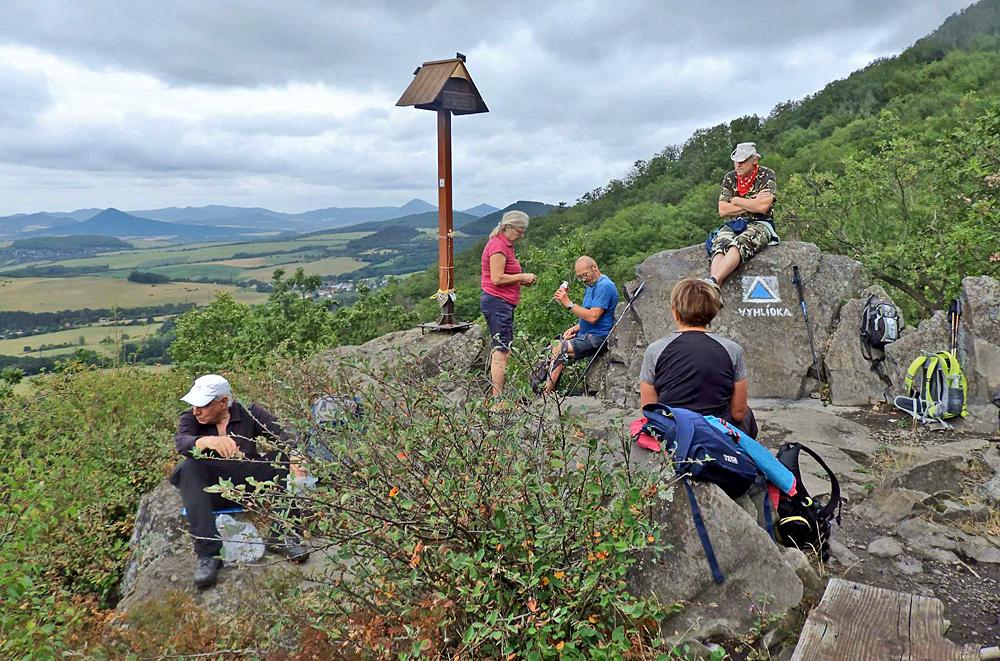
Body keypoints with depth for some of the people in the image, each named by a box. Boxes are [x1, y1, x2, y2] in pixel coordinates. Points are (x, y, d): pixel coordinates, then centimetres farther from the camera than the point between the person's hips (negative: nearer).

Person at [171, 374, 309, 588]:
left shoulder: (249, 413, -1)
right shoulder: (190, 419, 0)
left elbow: (284, 435, -14)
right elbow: (181, 442, -23)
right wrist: (208, 441, -46)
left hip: (249, 485, 0)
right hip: (213, 491, 0)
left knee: (282, 458, -20)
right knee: (190, 468, -28)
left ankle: (285, 536, -18)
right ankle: (207, 555, -35)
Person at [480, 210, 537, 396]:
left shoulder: (506, 245, 19)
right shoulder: (498, 246, -14)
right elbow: (497, 278, -20)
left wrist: (521, 281, 10)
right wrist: (522, 277, -11)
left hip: (502, 303, 11)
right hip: (497, 302, -11)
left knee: (500, 349, 11)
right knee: (501, 350, -10)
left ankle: (497, 395, 16)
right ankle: (497, 397, -8)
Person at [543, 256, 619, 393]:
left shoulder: (604, 286, -14)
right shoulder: (591, 285, 19)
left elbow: (593, 317, -22)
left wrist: (568, 303, -20)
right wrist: (574, 328, 6)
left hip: (597, 337, -10)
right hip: (585, 334, 10)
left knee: (559, 349, -23)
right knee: (552, 347, -1)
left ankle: (547, 393, -18)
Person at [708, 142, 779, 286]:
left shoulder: (767, 176, 0)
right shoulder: (730, 177, 11)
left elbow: (763, 207, -15)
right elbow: (722, 211, 1)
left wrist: (736, 201, -3)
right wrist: (753, 203, -5)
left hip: (759, 224, -3)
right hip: (734, 224, 3)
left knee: (739, 244, -35)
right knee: (720, 245, -29)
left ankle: (713, 281, -52)